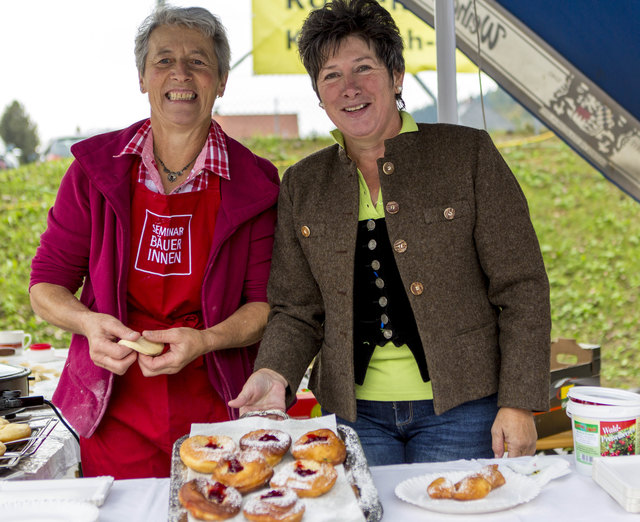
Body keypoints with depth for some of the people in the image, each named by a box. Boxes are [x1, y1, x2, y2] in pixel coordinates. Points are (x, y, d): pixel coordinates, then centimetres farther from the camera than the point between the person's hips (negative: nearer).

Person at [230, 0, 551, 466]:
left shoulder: (469, 154, -4)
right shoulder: (302, 184, 6)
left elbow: (522, 289, -5)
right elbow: (297, 311, 8)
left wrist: (519, 404, -10)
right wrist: (275, 373, -12)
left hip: (459, 409, -2)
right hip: (354, 413, 3)